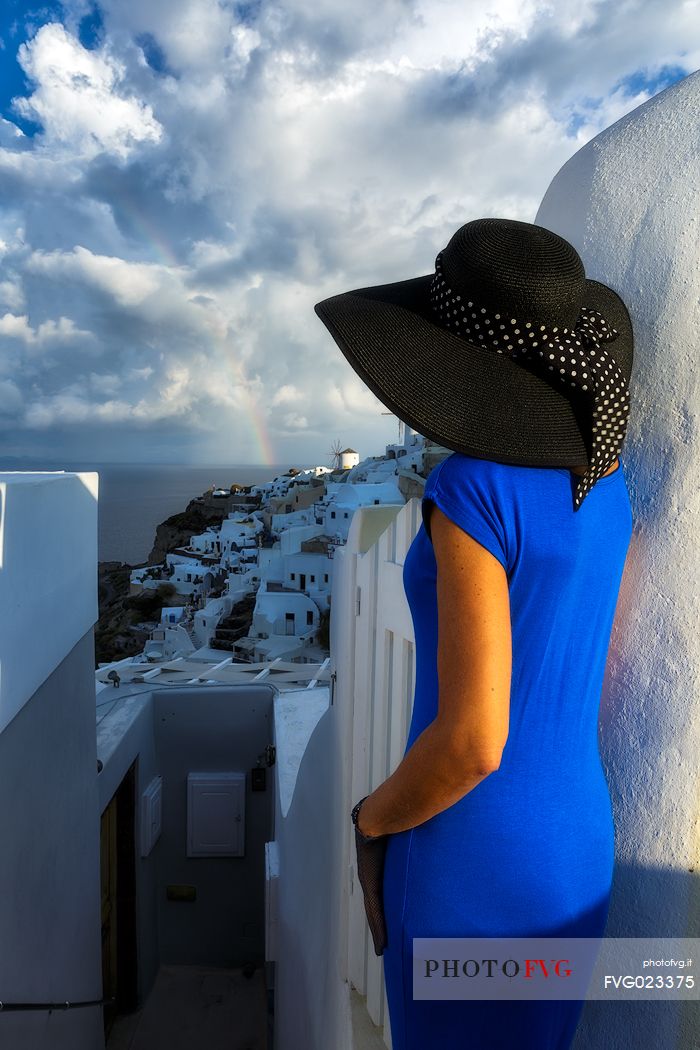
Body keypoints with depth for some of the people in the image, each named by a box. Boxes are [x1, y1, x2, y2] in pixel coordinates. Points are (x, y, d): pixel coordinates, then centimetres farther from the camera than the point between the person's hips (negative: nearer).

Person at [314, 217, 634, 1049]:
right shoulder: (600, 478, -1)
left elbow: (472, 739, -28)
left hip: (469, 856, -7)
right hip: (571, 836, 7)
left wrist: (374, 817, -7)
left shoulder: (477, 490, -27)